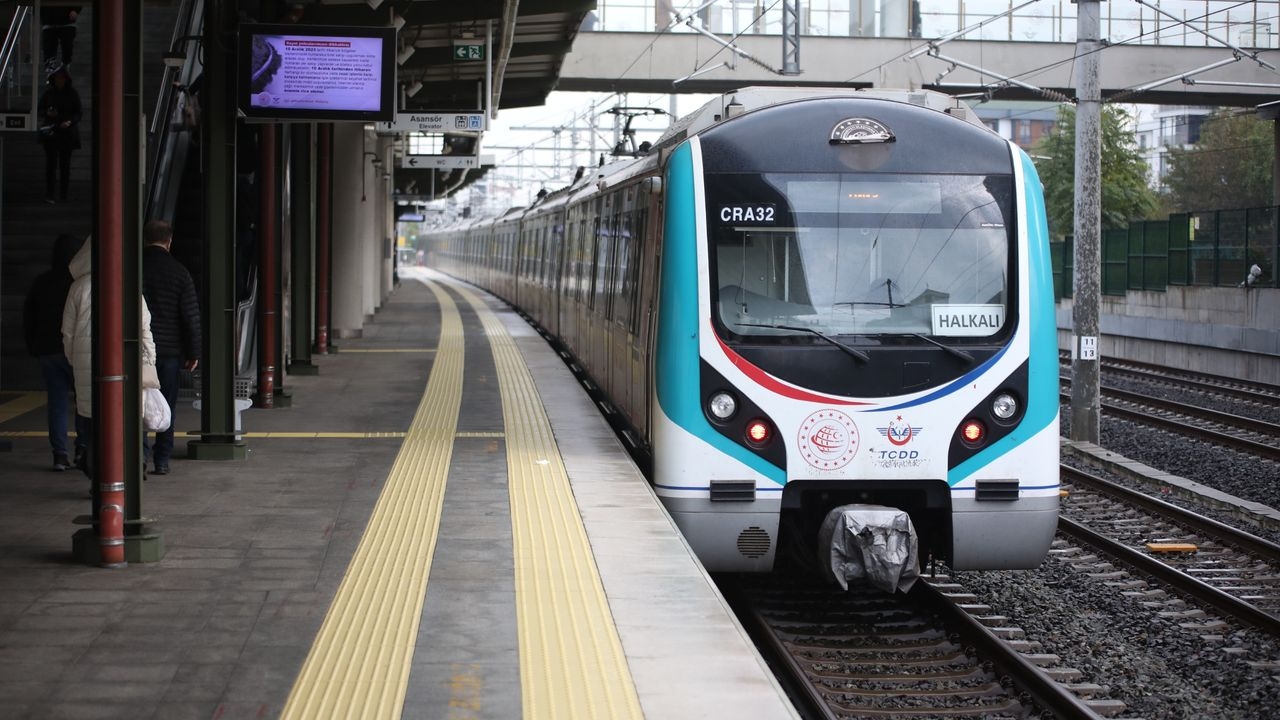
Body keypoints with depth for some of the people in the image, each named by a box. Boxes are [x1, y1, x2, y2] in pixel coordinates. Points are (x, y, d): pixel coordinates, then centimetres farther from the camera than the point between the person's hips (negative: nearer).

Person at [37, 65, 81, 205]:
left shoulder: (72, 94, 3)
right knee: (51, 162, -9)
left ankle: (63, 194, 12)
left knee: (65, 164, 4)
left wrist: (70, 122, -16)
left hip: (67, 132, 0)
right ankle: (49, 194, -13)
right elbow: (40, 108, 10)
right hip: (50, 131, 0)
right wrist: (47, 113, -12)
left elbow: (78, 113, 2)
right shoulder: (48, 92, 4)